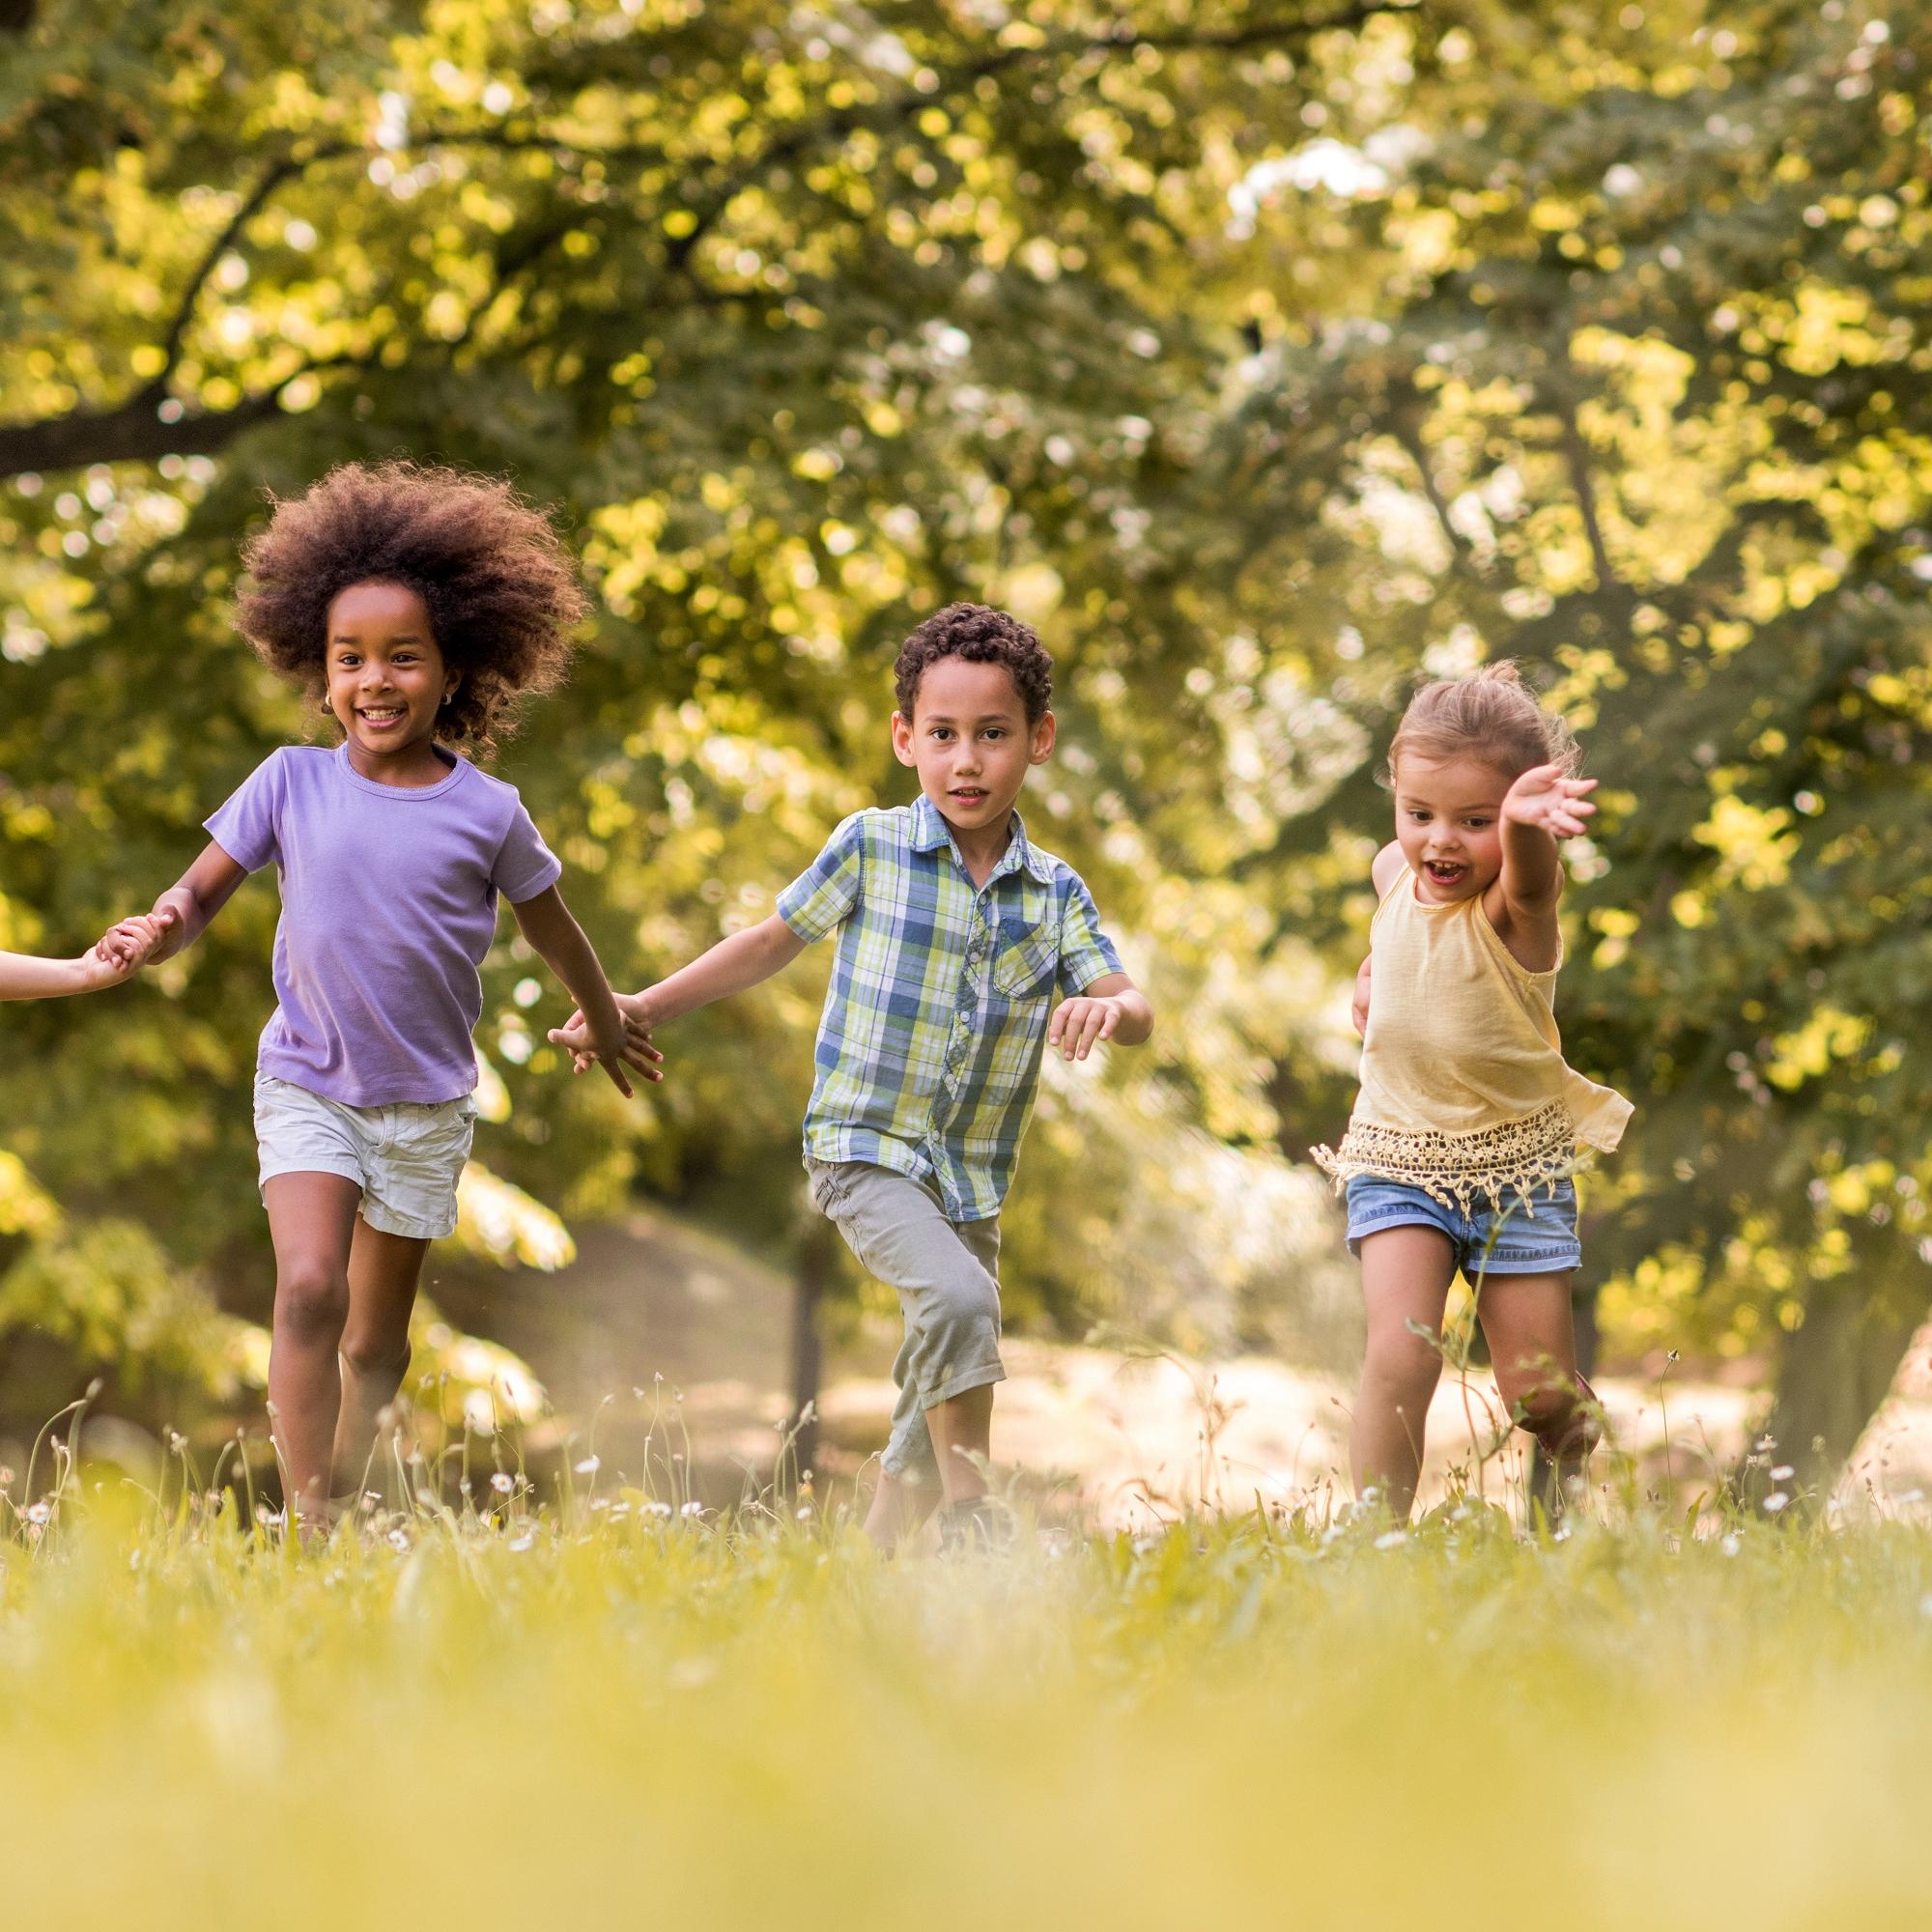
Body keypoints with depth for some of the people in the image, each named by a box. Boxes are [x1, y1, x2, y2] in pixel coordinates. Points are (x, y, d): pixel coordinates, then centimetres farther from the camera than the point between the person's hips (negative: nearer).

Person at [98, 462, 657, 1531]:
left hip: (426, 1107, 1)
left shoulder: (486, 811, -6)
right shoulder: (292, 782, -7)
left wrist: (605, 1022, 26)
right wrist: (159, 930, -25)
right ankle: (302, 1522, -19)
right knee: (309, 1290, -21)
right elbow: (202, 889, -2)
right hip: (307, 1088, -1)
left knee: (375, 1341, 9)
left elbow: (548, 924, 10)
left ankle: (342, 1506, 26)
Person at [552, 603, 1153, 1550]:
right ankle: (973, 1522, -22)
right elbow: (774, 941, 8)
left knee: (938, 1416, 11)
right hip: (865, 1151, -4)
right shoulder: (871, 849, -4)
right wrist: (644, 1008, 6)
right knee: (958, 1297, -30)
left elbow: (1135, 1010, -6)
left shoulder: (1056, 894, 2)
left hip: (973, 1178, 4)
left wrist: (1105, 1008, -30)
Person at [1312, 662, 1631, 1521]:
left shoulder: (1514, 908, -21)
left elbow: (1529, 875, -48)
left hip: (1516, 1162, -3)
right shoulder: (1395, 874, -3)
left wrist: (1529, 823, -70)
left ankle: (1565, 1517, 35)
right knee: (1400, 1353, -20)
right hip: (1398, 1161, 3)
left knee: (1541, 1392, 3)